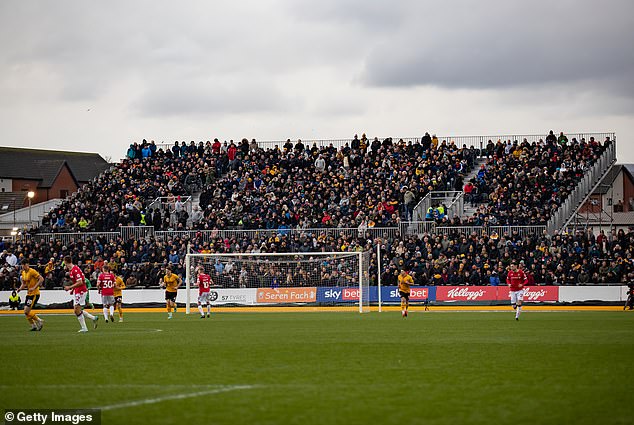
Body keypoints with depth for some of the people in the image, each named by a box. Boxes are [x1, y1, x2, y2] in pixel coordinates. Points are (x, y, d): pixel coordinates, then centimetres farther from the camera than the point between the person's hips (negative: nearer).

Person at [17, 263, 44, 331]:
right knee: (26, 312, 5)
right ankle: (33, 325, 16)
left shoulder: (32, 271, -15)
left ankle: (39, 321, 1)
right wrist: (20, 288, 0)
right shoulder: (23, 273, 11)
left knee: (27, 311, -14)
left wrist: (34, 288, -24)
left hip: (34, 294, -9)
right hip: (29, 294, 9)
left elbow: (41, 279, -20)